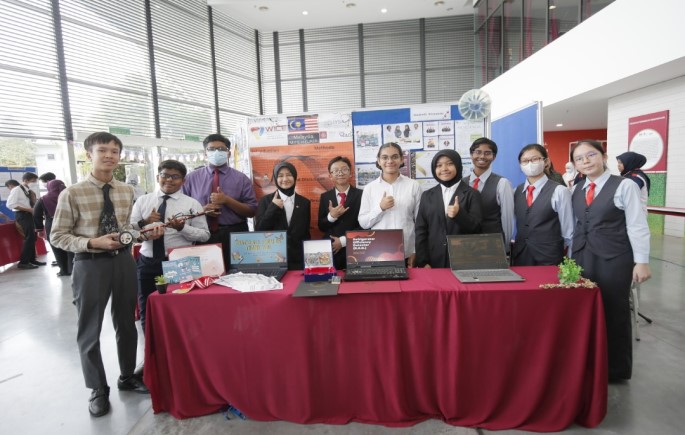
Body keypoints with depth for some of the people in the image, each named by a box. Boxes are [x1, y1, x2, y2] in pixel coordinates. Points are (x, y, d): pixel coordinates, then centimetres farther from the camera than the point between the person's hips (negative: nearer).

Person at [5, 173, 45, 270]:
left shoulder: (29, 191, 12)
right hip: (22, 215, -8)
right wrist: (29, 209, -21)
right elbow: (10, 204, -18)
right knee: (29, 237, -12)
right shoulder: (16, 189, -10)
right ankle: (23, 262, -6)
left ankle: (32, 259, 21)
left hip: (29, 215, 8)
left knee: (32, 237, 11)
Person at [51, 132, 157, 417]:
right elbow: (57, 236, -8)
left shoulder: (127, 192, 1)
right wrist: (92, 243, -22)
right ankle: (98, 389, 32)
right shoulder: (73, 193, -12)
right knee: (89, 330, 11)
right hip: (90, 264, -4)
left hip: (124, 260, 4)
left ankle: (127, 377, 40)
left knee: (127, 324, 18)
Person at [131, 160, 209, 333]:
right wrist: (143, 222, -16)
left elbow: (205, 235, -5)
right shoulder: (143, 201, 7)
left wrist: (182, 228, -20)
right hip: (147, 263, 3)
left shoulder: (192, 204, -2)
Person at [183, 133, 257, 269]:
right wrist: (202, 210, -13)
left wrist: (227, 200, -14)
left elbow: (252, 211, -1)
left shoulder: (241, 178, 4)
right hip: (202, 236, 1)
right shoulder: (191, 178, 7)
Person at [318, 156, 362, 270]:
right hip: (331, 251, 2)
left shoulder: (361, 195, -3)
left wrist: (343, 240, -11)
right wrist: (331, 216, -14)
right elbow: (321, 227, 6)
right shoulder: (325, 197, 7)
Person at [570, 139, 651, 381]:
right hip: (582, 258, 5)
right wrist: (571, 257, 11)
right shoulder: (576, 190, 8)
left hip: (614, 259, -5)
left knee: (614, 313, 7)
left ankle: (616, 369, 25)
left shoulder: (624, 186, -7)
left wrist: (641, 261, -11)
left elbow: (637, 226, -9)